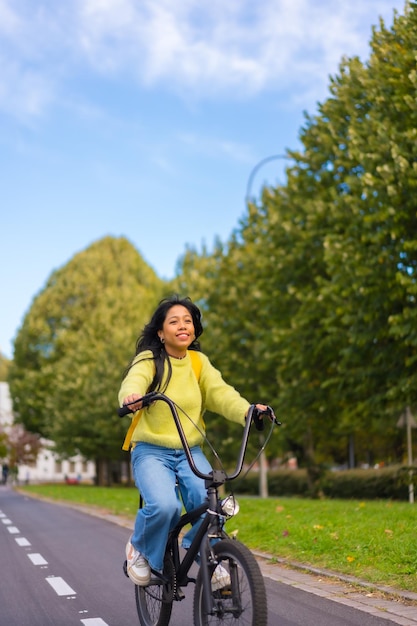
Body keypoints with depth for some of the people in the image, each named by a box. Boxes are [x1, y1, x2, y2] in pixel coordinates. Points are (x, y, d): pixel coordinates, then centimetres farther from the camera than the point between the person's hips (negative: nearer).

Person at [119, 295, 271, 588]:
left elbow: (220, 392, -9)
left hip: (191, 452, 3)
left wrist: (248, 410, -29)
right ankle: (140, 548, 5)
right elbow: (134, 381, -26)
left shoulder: (199, 362, 7)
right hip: (152, 451, -3)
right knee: (164, 506, -28)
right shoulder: (149, 360, -5)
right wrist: (131, 397, -51)